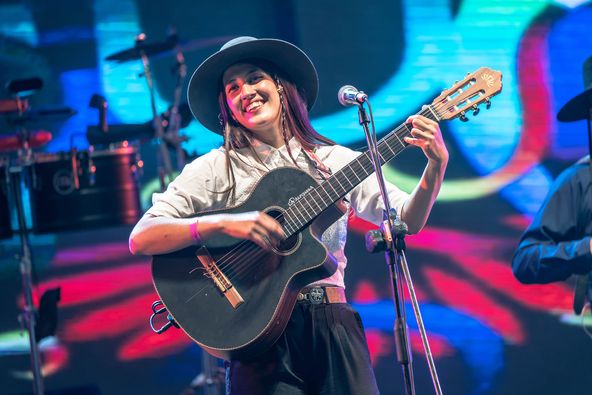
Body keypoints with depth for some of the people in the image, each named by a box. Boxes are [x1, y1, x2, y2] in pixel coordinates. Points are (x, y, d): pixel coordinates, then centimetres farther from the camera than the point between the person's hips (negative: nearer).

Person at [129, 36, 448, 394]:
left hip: (335, 327, 2)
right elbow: (141, 239, -6)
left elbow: (408, 219, 7)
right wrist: (224, 224, -19)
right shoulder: (217, 169, 5)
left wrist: (436, 165, -10)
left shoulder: (335, 161, 13)